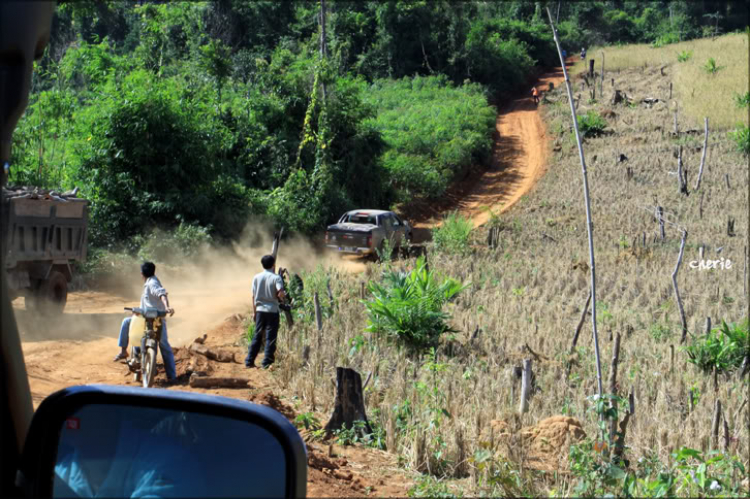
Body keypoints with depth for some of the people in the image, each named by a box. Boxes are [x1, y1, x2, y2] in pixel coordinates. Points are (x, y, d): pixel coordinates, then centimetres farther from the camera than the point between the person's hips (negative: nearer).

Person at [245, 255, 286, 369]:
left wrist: (254, 311, 14)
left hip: (260, 310, 4)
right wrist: (282, 298, 1)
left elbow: (254, 296, 6)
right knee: (270, 338, 2)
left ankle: (249, 361, 12)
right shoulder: (276, 277, -9)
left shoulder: (257, 277, 4)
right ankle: (267, 362, 1)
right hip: (272, 310, -4)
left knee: (257, 336, 12)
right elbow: (280, 293, -23)